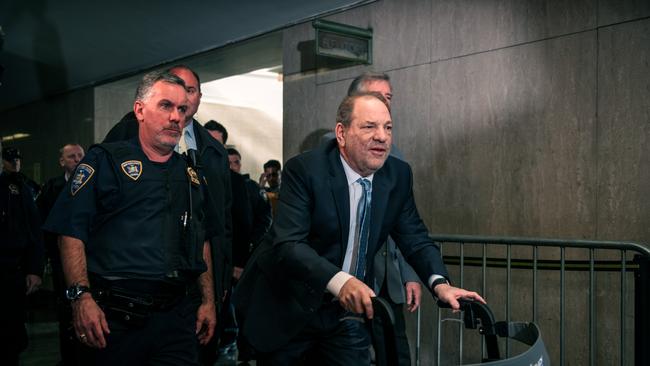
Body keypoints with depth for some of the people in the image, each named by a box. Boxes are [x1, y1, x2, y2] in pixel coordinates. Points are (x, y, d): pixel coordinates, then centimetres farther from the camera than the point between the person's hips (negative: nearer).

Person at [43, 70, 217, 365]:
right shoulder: (104, 161, -1)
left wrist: (208, 301, 12)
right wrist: (81, 297, -17)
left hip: (178, 318, 4)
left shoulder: (193, 174, 15)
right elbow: (71, 233, -8)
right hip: (115, 319, -4)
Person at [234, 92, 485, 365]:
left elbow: (415, 239, 2)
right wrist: (340, 281, -43)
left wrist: (440, 283, -18)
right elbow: (287, 244, -27)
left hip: (350, 311, 4)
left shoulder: (399, 175, -2)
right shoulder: (304, 170, -18)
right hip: (291, 312, -3)